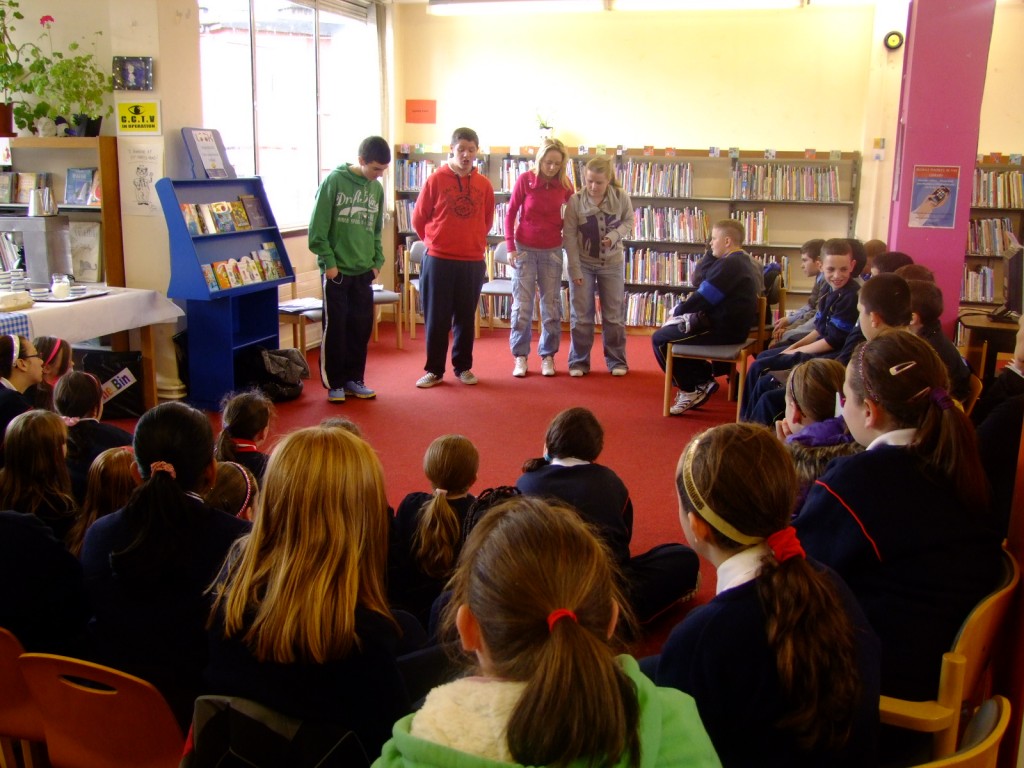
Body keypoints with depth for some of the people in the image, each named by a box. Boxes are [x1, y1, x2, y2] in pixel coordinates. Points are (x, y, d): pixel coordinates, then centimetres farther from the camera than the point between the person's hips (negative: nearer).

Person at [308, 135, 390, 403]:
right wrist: (328, 261, -12)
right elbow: (318, 227, -10)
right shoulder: (334, 181, -8)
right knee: (335, 328, 1)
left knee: (362, 327, 8)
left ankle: (354, 379, 21)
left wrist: (378, 261, 7)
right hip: (336, 270, -5)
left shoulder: (376, 188, 8)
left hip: (364, 271, 5)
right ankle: (334, 383, 11)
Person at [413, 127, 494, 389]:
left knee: (466, 317, 10)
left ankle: (463, 367, 22)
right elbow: (418, 219, 4)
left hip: (473, 262, 2)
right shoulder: (435, 180, -4)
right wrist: (436, 242, 10)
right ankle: (433, 370, 13)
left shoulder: (484, 185, 3)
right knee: (436, 318, 3)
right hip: (438, 260, -2)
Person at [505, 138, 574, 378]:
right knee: (522, 304, 0)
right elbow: (510, 214, -3)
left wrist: (563, 227, -5)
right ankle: (520, 356, 10)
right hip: (525, 248, -2)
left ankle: (548, 355, 17)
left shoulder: (564, 184, -4)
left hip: (552, 250, 2)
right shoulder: (525, 180, -9)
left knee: (551, 305, 6)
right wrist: (510, 247, -7)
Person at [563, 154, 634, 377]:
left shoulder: (621, 198, -12)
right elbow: (569, 236, -12)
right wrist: (575, 269, -13)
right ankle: (579, 361, 16)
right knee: (581, 315, 5)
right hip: (583, 264, -1)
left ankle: (616, 360, 21)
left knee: (614, 315, 9)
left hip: (612, 263, 1)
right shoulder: (575, 200, -15)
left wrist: (615, 235, -18)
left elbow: (628, 222, 3)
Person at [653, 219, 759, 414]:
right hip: (733, 325, 11)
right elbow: (701, 281, 20)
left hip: (723, 329, -11)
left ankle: (690, 389, 0)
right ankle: (704, 379, 19)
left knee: (660, 339, -8)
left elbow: (704, 297, -18)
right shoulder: (740, 261, 16)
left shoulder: (730, 264, -18)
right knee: (672, 329, 25)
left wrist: (679, 310, -5)